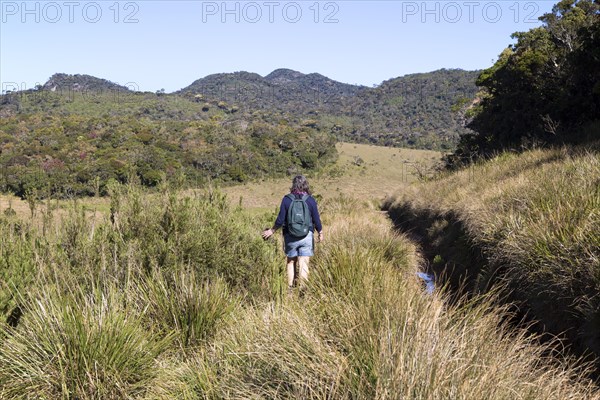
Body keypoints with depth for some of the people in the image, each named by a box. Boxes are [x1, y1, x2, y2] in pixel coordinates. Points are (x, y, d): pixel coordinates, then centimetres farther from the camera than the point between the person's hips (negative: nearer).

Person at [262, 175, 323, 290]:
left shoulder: (286, 199, -5)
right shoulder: (310, 200, -3)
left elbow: (280, 219, -5)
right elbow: (316, 220, -1)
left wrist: (272, 231, 10)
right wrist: (320, 233, 15)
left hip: (290, 236, 0)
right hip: (307, 236, 0)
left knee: (291, 262, 14)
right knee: (303, 264, 3)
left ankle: (290, 287, 14)